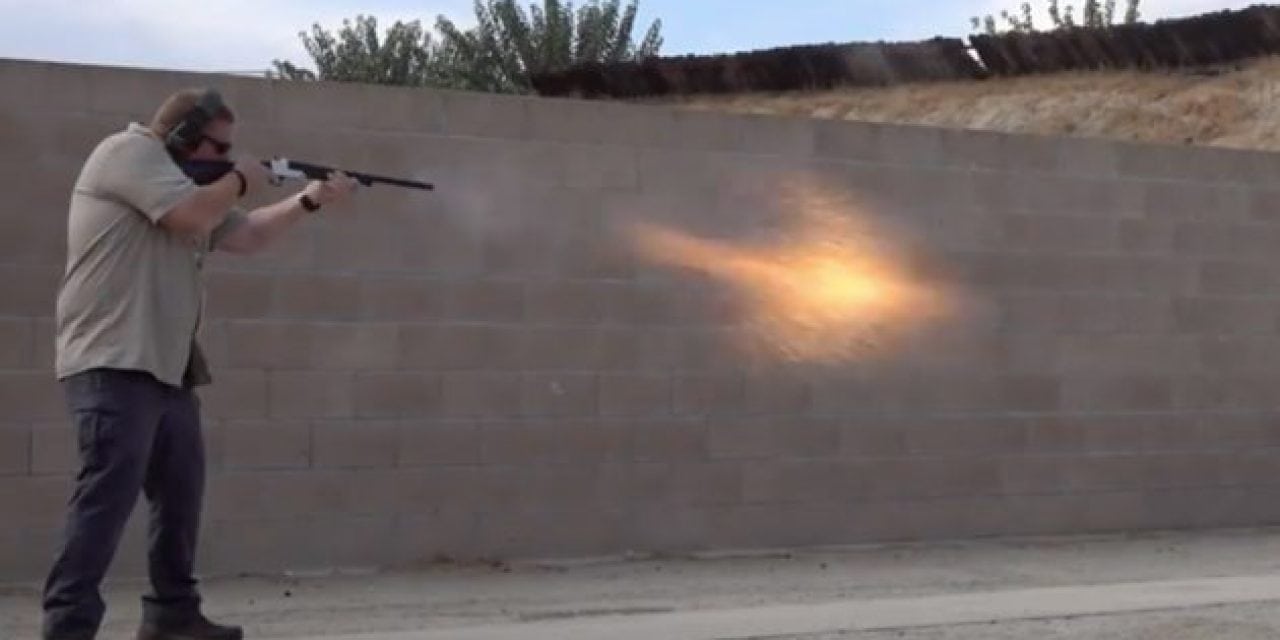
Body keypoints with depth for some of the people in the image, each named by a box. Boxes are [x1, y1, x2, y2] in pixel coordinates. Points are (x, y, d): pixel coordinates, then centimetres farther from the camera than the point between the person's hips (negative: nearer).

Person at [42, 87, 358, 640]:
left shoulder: (185, 179, 23)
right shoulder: (129, 151, -7)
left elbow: (247, 235, 27)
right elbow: (194, 214, -19)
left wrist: (311, 199, 18)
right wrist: (239, 180, 0)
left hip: (167, 367, 10)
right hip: (114, 364, -10)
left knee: (181, 491, 14)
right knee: (109, 493, -15)